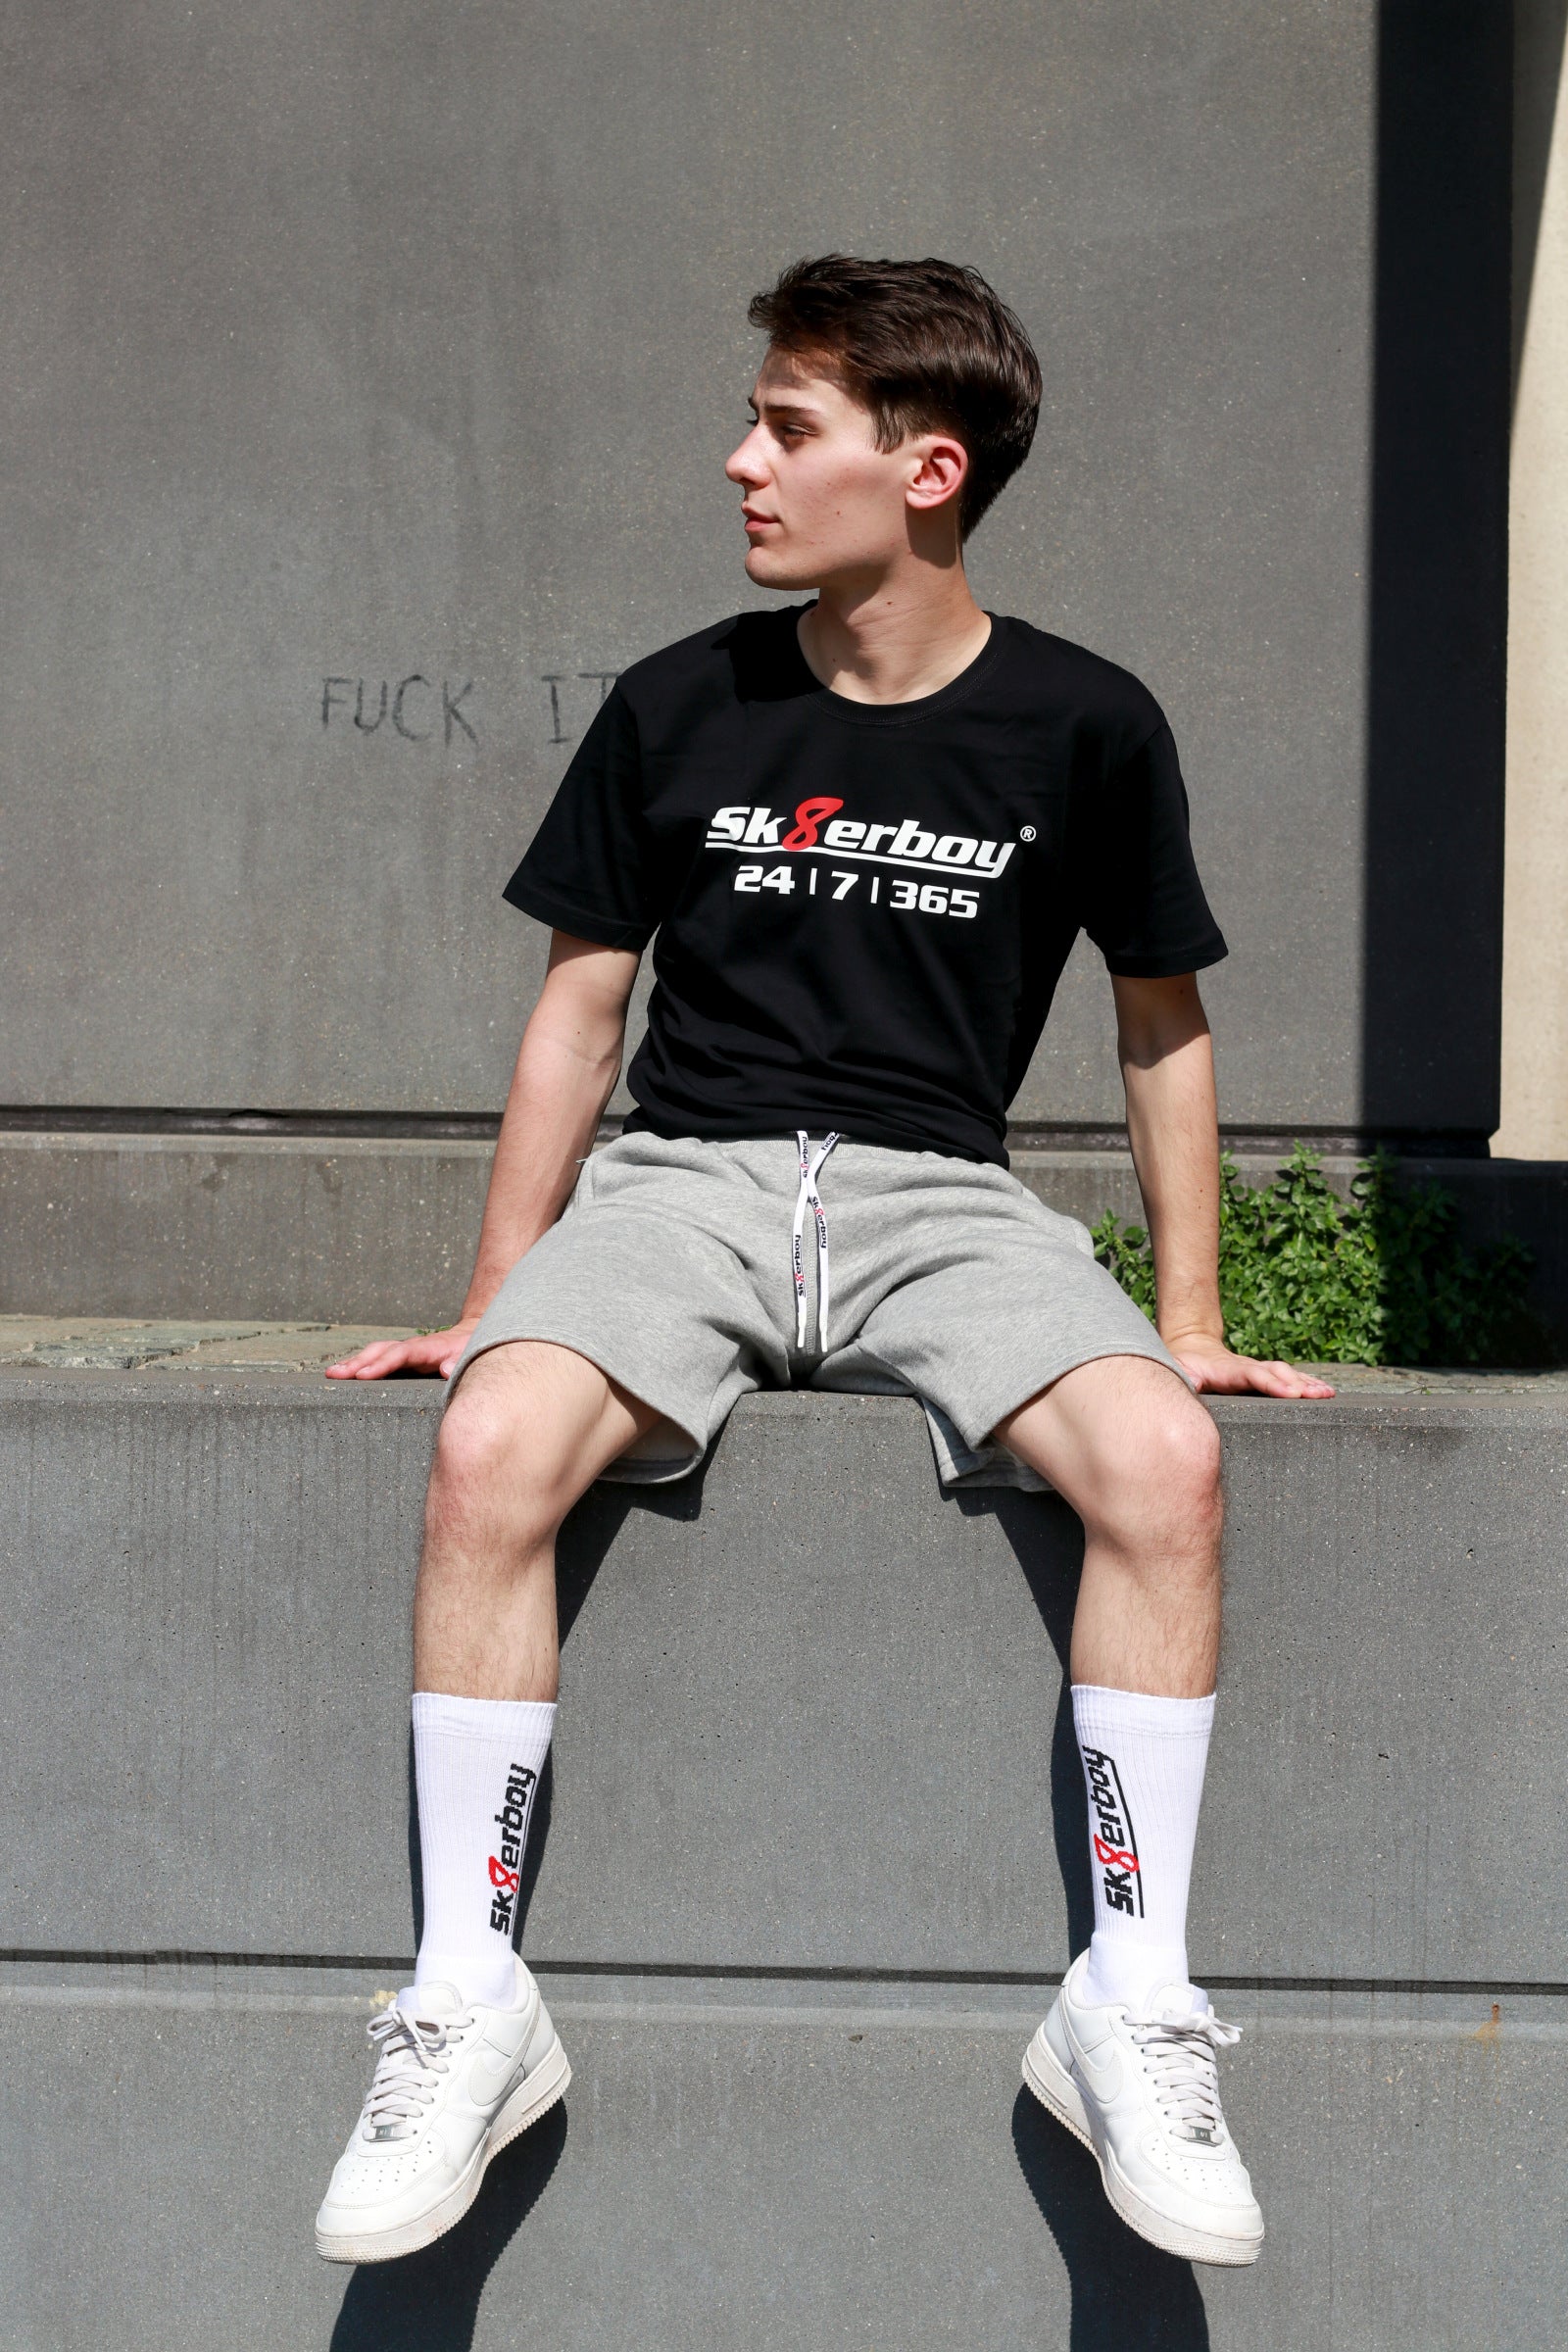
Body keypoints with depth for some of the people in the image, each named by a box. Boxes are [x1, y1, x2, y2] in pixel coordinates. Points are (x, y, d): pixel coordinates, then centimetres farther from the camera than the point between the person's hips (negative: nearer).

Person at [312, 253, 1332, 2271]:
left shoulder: (1081, 727, 2)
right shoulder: (675, 709, 5)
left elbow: (1160, 1022, 13)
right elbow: (582, 1002, 13)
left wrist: (1191, 1318, 8)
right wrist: (493, 1304, 11)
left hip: (939, 1195, 0)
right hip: (684, 1177, 1)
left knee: (1161, 1458, -31)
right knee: (490, 1448, -31)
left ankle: (1132, 1998, -17)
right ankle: (469, 1995, -18)